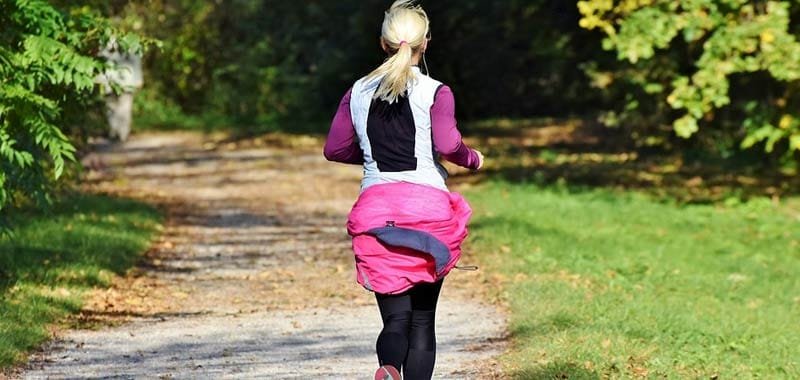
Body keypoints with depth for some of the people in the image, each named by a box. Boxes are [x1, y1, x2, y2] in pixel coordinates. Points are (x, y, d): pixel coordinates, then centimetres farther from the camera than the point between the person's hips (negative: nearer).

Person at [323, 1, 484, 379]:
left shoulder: (359, 92, 8)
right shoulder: (435, 92, -3)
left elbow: (335, 148, 10)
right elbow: (447, 144, -16)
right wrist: (473, 159, 4)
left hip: (376, 208, 2)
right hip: (428, 206, -2)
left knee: (396, 315, -1)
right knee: (422, 318, 10)